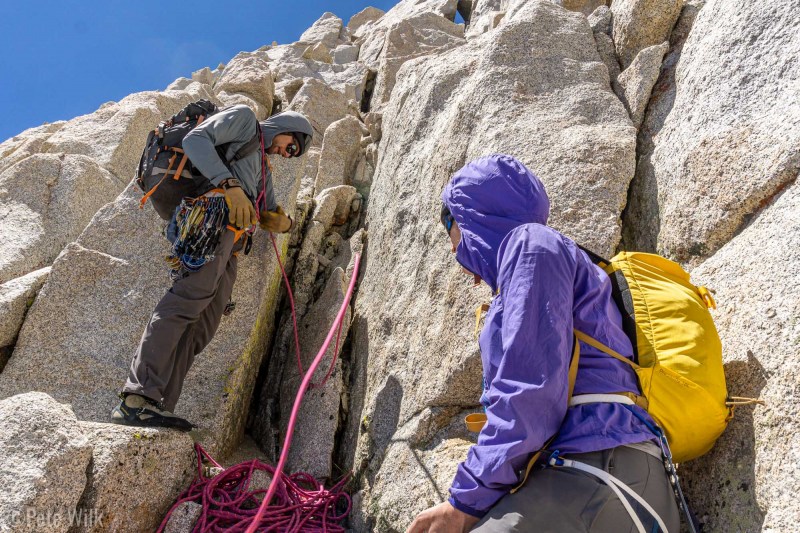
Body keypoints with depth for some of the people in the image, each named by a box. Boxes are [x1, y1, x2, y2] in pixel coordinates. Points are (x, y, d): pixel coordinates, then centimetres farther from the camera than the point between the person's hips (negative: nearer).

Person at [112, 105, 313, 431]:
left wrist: (281, 221, 6)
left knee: (201, 326, -4)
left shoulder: (263, 169, 39)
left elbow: (269, 216, 32)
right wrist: (230, 184, -14)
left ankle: (156, 407, -9)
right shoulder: (243, 118, 16)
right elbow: (195, 139, -2)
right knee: (186, 303, -22)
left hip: (230, 246, 9)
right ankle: (137, 398, -28)